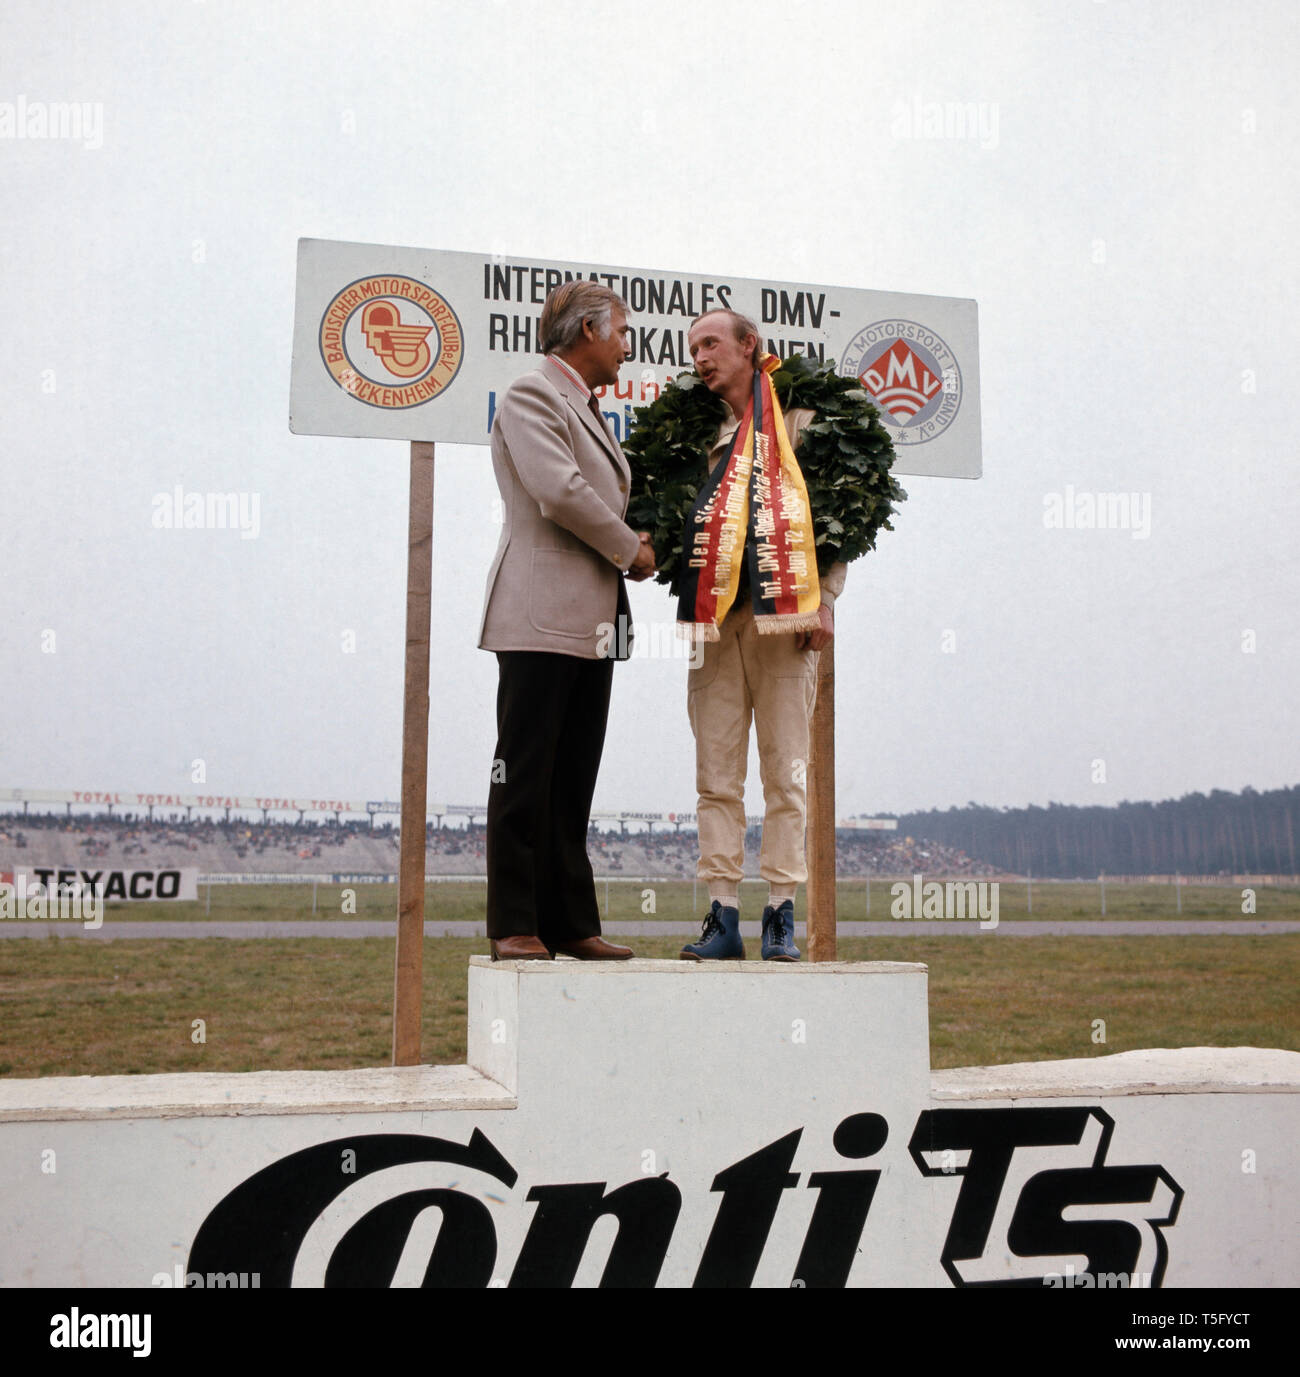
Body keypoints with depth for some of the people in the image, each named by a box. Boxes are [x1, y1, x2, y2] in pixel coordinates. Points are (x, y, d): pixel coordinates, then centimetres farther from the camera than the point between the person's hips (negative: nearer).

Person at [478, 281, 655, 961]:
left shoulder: (587, 410, 24)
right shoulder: (530, 395, -5)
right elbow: (560, 493, -17)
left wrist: (630, 543, 9)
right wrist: (630, 549, -6)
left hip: (591, 623, 9)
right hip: (541, 618, -9)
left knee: (573, 783, 9)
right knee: (525, 777, -5)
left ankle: (570, 924, 13)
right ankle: (514, 926, 1)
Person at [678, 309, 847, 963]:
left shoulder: (799, 420, 6)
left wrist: (823, 601, -7)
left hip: (783, 613, -4)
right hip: (715, 613, 4)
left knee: (784, 772, -2)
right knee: (716, 774, 1)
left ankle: (780, 916, 2)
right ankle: (722, 916, 5)